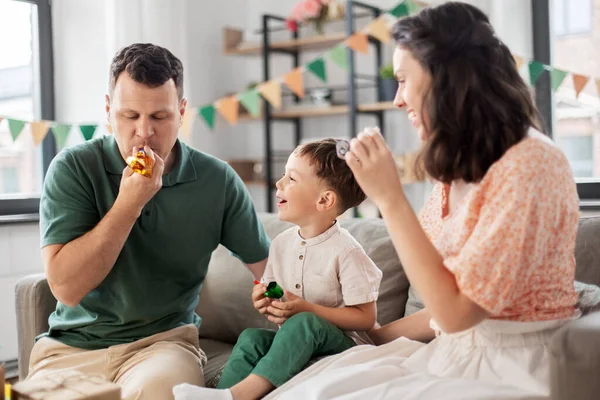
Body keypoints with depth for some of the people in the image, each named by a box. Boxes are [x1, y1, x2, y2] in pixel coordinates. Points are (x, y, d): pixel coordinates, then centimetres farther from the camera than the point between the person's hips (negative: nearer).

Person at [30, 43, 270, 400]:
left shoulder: (217, 180, -3)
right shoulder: (72, 169, -6)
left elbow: (266, 265, 6)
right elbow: (66, 287, -13)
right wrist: (128, 204, -19)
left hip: (164, 341, -1)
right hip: (72, 345, 1)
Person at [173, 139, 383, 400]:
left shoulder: (345, 251, -14)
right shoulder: (281, 244, 5)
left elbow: (366, 318, -15)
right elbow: (272, 296, 20)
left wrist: (305, 309, -20)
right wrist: (263, 301, -6)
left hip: (342, 342, -6)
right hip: (296, 340, 6)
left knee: (304, 323, -34)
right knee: (251, 337, -21)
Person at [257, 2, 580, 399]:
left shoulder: (529, 165, -19)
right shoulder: (462, 167, 9)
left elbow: (456, 310, -20)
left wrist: (390, 198, -20)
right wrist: (378, 335, 13)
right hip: (456, 352, 7)